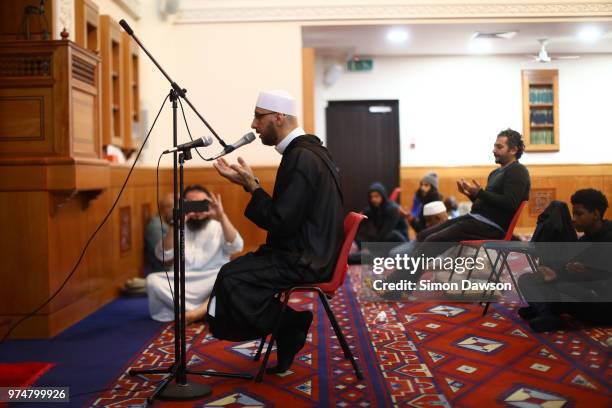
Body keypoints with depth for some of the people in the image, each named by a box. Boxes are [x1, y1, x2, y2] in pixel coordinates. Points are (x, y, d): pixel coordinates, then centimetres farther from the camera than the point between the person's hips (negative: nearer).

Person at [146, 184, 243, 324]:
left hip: (213, 284, -2)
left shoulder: (219, 227, 5)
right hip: (184, 284, 2)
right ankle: (205, 311, -22)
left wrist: (222, 216, -25)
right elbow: (163, 255, -7)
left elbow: (236, 247, -15)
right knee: (153, 280, -23)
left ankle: (197, 312, -24)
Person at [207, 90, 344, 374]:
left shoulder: (301, 158, -20)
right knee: (236, 268, 11)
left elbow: (282, 223, -23)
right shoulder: (305, 150, 12)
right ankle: (290, 320, 12)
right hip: (307, 252, 10)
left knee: (231, 276, -15)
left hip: (304, 260, -10)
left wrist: (251, 185, -15)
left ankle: (288, 321, 1)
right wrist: (250, 184, 8)